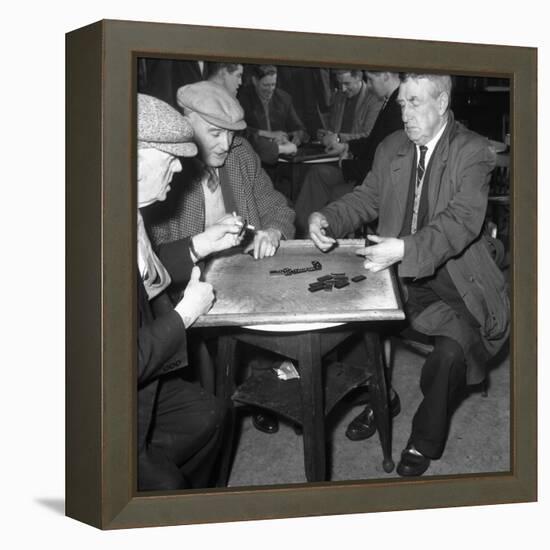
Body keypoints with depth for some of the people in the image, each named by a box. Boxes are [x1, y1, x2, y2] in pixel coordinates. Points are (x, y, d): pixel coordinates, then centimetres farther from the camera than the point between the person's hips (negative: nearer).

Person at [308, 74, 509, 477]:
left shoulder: (473, 152, -9)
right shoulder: (392, 148, 9)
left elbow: (463, 220, -22)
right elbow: (366, 199, 14)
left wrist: (406, 248, -37)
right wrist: (327, 219, -9)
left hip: (449, 277, -5)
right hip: (396, 274, 5)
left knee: (454, 348, -29)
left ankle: (425, 442, -5)